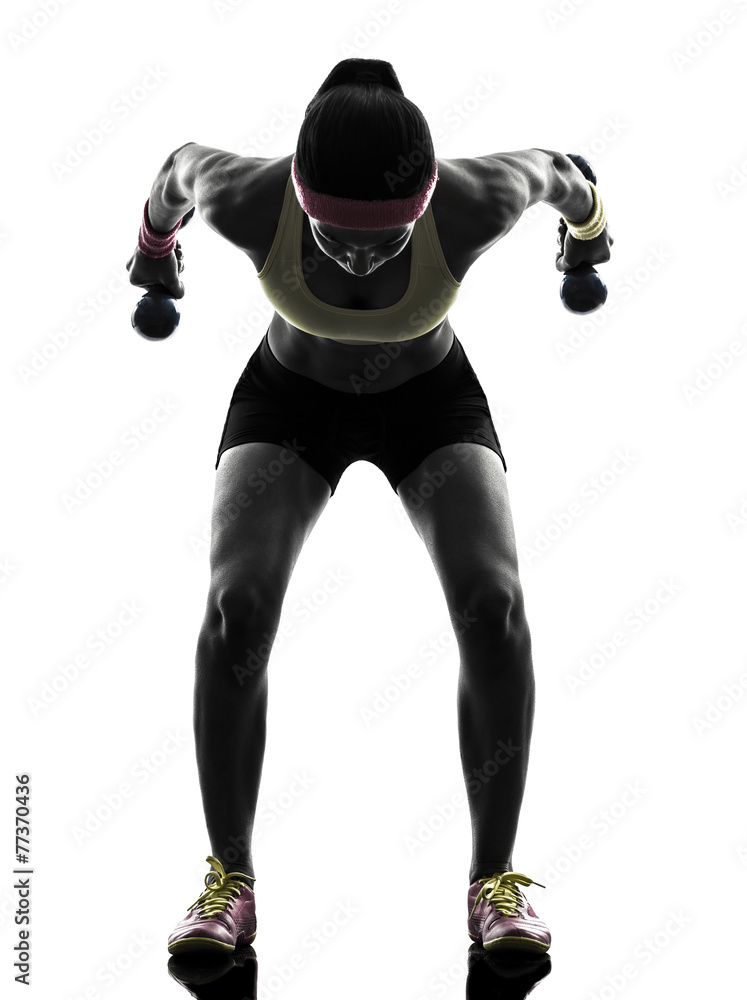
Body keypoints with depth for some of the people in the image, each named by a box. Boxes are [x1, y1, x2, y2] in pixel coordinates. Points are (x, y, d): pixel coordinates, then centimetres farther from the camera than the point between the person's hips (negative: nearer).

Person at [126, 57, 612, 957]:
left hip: (432, 400, 0)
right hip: (291, 397, 1)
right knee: (235, 604, -24)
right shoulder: (248, 200, -34)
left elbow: (547, 168, -10)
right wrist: (155, 239, 14)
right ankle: (230, 881, -10)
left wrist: (587, 222, 13)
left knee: (494, 605, -25)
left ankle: (496, 881, -11)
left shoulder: (472, 205, -34)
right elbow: (185, 163, -9)